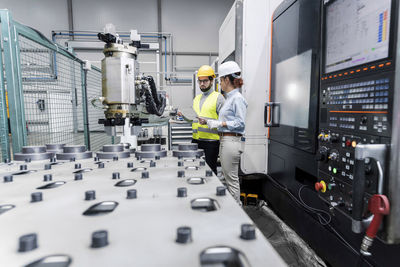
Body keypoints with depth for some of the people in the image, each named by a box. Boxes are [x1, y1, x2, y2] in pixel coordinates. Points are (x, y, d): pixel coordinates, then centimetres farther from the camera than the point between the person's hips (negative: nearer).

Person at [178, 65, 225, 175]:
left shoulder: (218, 97, -3)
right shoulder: (196, 98, 17)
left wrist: (207, 122, -23)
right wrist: (184, 115, 3)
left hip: (211, 141, -6)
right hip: (196, 140, 6)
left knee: (210, 170, 1)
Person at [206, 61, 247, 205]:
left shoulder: (237, 98, -13)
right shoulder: (229, 97, 16)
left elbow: (240, 123, -18)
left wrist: (220, 123, -19)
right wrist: (212, 122, 16)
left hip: (232, 141, -10)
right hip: (224, 140, 10)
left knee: (232, 179, 0)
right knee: (228, 177, 17)